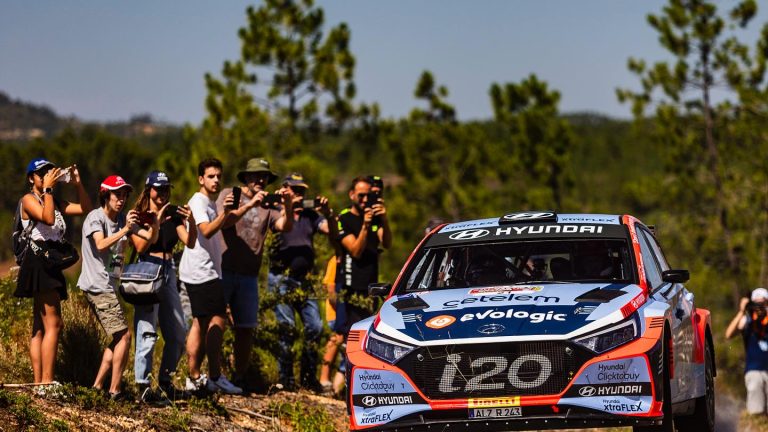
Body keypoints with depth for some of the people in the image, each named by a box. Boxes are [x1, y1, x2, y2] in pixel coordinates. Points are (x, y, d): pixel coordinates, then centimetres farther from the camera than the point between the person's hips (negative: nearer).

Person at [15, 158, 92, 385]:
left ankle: (39, 382, 7)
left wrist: (78, 184, 6)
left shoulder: (54, 202, 19)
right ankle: (47, 381, -21)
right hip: (38, 262, -10)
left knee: (40, 327, 7)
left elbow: (86, 209, 15)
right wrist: (47, 189, -17)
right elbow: (48, 218, -23)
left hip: (51, 265, 10)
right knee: (53, 324, -17)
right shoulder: (29, 200, -5)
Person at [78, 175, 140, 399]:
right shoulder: (95, 217, -10)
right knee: (124, 335, -11)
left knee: (117, 338, 12)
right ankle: (115, 390, -10)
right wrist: (125, 230, -36)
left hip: (109, 287, 9)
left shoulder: (122, 219, 12)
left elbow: (149, 237, 5)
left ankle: (97, 386, 14)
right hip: (97, 286, -9)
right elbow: (101, 245, -27)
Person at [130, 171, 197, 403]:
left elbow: (190, 242, 1)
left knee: (178, 332, 10)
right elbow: (140, 246, -16)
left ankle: (165, 381, 22)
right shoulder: (139, 215, -3)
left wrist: (191, 221, -16)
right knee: (147, 331, -12)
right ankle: (143, 385, -12)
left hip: (169, 272, 7)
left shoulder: (173, 214, 12)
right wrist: (157, 223, -24)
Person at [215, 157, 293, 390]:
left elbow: (285, 226, -6)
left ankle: (240, 377, 12)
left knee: (246, 328, 4)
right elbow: (224, 222, -15)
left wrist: (288, 209, -26)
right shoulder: (229, 195, 2)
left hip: (249, 275, 4)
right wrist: (250, 205, -25)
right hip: (223, 270, -4)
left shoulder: (268, 204, 9)